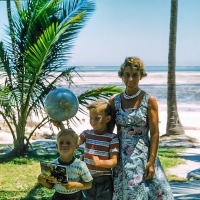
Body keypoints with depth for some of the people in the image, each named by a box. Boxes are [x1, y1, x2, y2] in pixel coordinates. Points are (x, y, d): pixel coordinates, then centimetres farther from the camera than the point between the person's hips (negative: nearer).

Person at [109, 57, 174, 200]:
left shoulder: (149, 100, -4)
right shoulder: (114, 101, 5)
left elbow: (154, 133, -6)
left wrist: (151, 162, -12)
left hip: (142, 155, -2)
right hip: (121, 157, 3)